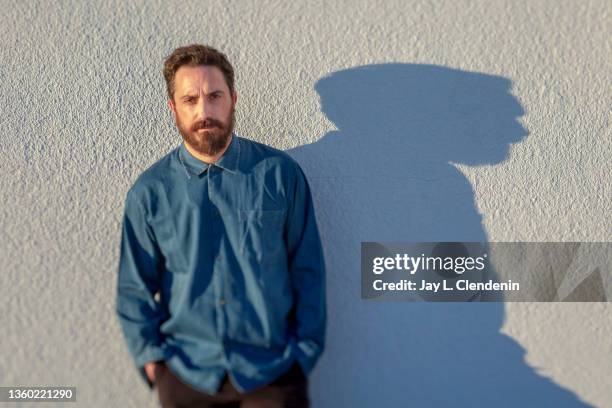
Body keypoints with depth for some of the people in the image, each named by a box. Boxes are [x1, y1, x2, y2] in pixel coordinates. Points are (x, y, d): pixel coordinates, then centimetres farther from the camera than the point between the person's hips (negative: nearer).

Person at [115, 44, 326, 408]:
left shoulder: (281, 173, -5)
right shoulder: (148, 192, -3)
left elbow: (308, 271, -2)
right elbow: (134, 288, 4)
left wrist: (304, 352, -4)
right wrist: (151, 358, -3)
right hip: (185, 375, 1)